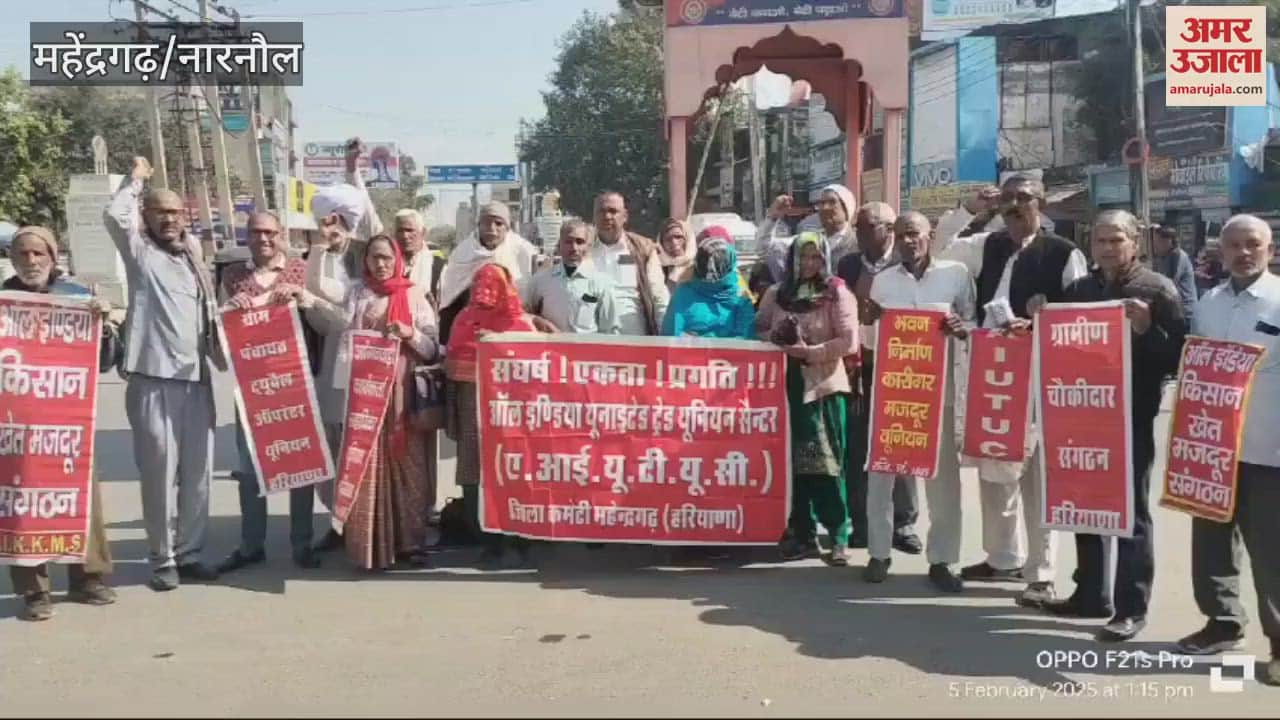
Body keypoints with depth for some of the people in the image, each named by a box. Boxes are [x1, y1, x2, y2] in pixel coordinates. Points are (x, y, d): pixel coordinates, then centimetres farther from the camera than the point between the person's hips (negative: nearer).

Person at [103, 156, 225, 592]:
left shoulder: (193, 256, 18)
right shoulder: (140, 252, 3)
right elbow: (114, 215, -15)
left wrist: (221, 354, 11)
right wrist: (136, 179, 0)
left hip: (197, 379, 5)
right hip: (154, 379, -5)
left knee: (197, 472, 7)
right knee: (159, 472, -3)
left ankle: (189, 553, 16)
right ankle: (162, 559, 7)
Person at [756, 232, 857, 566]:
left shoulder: (837, 293, -1)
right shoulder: (776, 294, 10)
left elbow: (848, 340, -9)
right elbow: (759, 331, 12)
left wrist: (810, 352, -16)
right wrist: (778, 343, -8)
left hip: (823, 385, -4)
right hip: (787, 384, 4)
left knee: (826, 462, -1)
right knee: (793, 461, 6)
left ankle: (839, 536, 6)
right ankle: (803, 533, 15)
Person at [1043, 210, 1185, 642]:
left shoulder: (1158, 290, -6)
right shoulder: (1079, 290, 10)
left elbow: (1177, 358, -11)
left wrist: (1148, 330, -26)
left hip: (1132, 417, -6)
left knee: (1131, 513, 2)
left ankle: (1131, 607, 10)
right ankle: (1090, 594, 26)